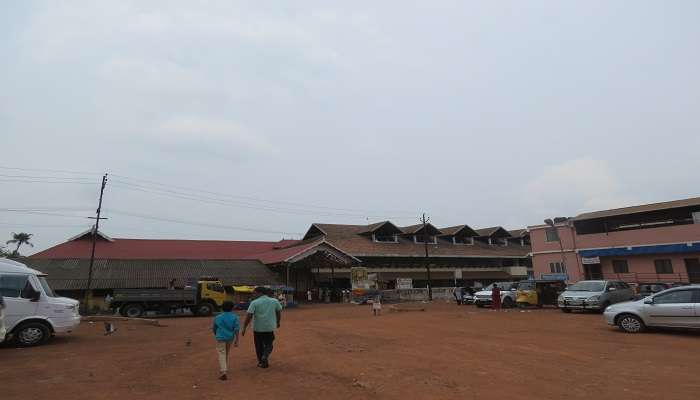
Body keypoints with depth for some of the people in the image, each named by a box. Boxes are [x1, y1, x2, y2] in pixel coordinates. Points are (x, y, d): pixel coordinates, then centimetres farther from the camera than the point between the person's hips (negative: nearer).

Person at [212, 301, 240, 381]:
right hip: (230, 338, 2)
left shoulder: (218, 317, 0)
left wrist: (216, 335, 29)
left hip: (220, 338, -2)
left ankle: (223, 372, -17)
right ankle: (225, 369, 31)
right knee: (226, 354, 20)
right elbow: (236, 329, -11)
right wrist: (237, 340, -6)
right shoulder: (235, 317, -5)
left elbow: (214, 328, 11)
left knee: (222, 354, -3)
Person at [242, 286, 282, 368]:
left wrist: (244, 328, -7)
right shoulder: (274, 301, 3)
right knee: (268, 345, 15)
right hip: (270, 328, 2)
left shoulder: (254, 302, -7)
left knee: (259, 345, 16)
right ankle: (265, 356, -9)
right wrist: (277, 322, 26)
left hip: (257, 328, -1)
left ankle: (261, 362, 23)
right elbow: (279, 312, 12)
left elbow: (249, 316, -13)